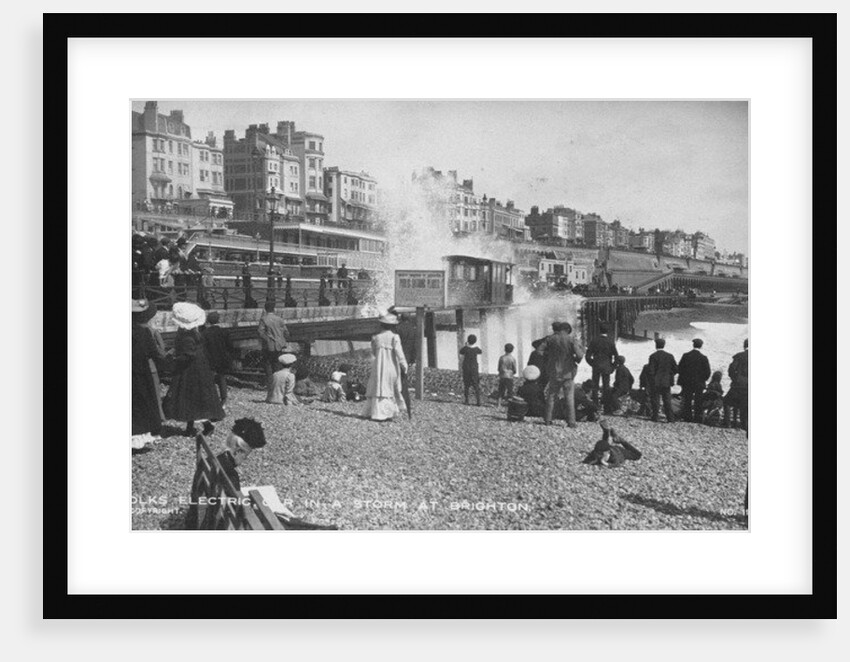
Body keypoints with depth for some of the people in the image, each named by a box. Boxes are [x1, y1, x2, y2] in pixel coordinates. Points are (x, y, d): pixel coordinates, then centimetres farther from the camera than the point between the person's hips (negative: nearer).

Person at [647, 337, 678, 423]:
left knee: (655, 400, 5)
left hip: (656, 382, -3)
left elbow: (651, 371, -13)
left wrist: (651, 380, 1)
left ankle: (655, 417, 6)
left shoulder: (653, 356, -10)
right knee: (667, 400, 8)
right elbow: (676, 369, 2)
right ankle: (670, 417, 4)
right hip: (666, 382, 3)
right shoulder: (669, 356, 0)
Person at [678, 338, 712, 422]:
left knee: (687, 401, 9)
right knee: (698, 402, 6)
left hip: (686, 383, 2)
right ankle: (697, 418, 5)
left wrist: (684, 378, 9)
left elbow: (679, 368, -3)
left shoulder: (685, 355, -4)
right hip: (699, 384, -2)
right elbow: (708, 372, -10)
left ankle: (687, 418, 9)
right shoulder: (703, 358, -9)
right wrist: (703, 379, 6)